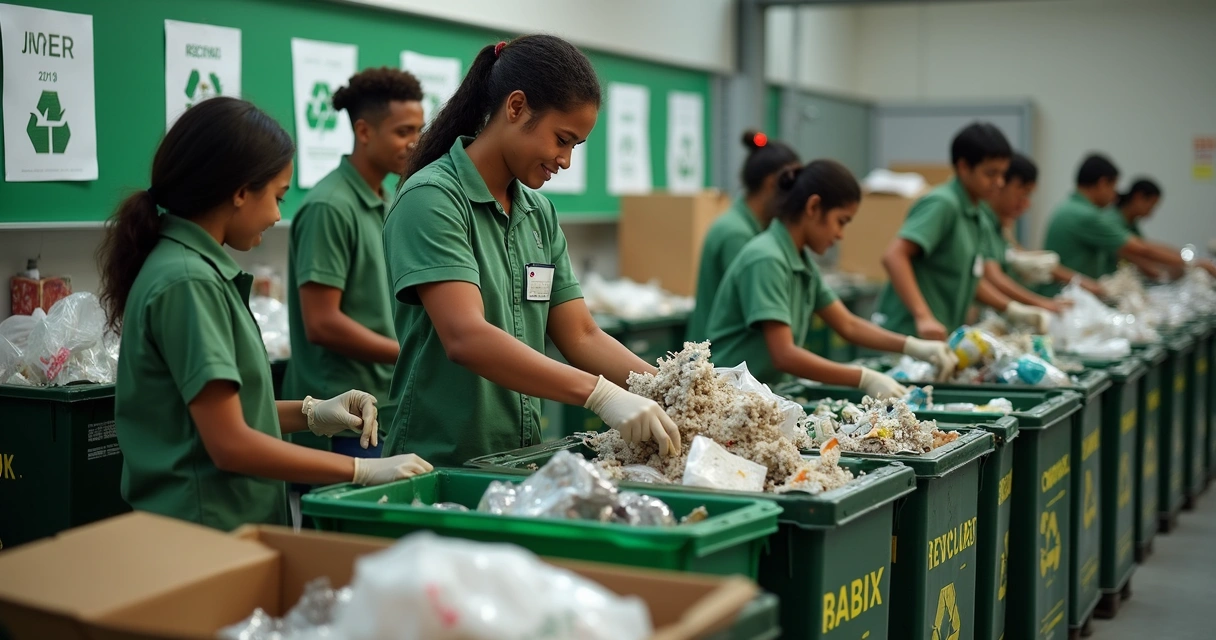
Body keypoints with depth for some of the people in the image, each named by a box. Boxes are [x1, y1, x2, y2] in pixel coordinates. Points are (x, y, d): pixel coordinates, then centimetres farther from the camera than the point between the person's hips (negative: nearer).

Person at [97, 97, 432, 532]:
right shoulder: (188, 282, -18)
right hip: (206, 535, -9)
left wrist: (310, 414, 5)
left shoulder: (200, 269, 10)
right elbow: (230, 444, -21)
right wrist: (363, 471, -16)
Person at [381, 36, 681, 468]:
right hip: (439, 463, -7)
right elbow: (466, 338, -27)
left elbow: (581, 336, 6)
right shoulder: (432, 198, -15)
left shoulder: (540, 213, 7)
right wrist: (600, 394, -34)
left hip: (519, 465, 7)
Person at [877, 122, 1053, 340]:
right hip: (912, 336, -8)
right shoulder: (942, 204, -12)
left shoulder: (978, 220, 15)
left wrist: (1013, 310, 15)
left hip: (944, 337, 8)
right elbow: (894, 256, -23)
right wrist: (923, 317, -32)